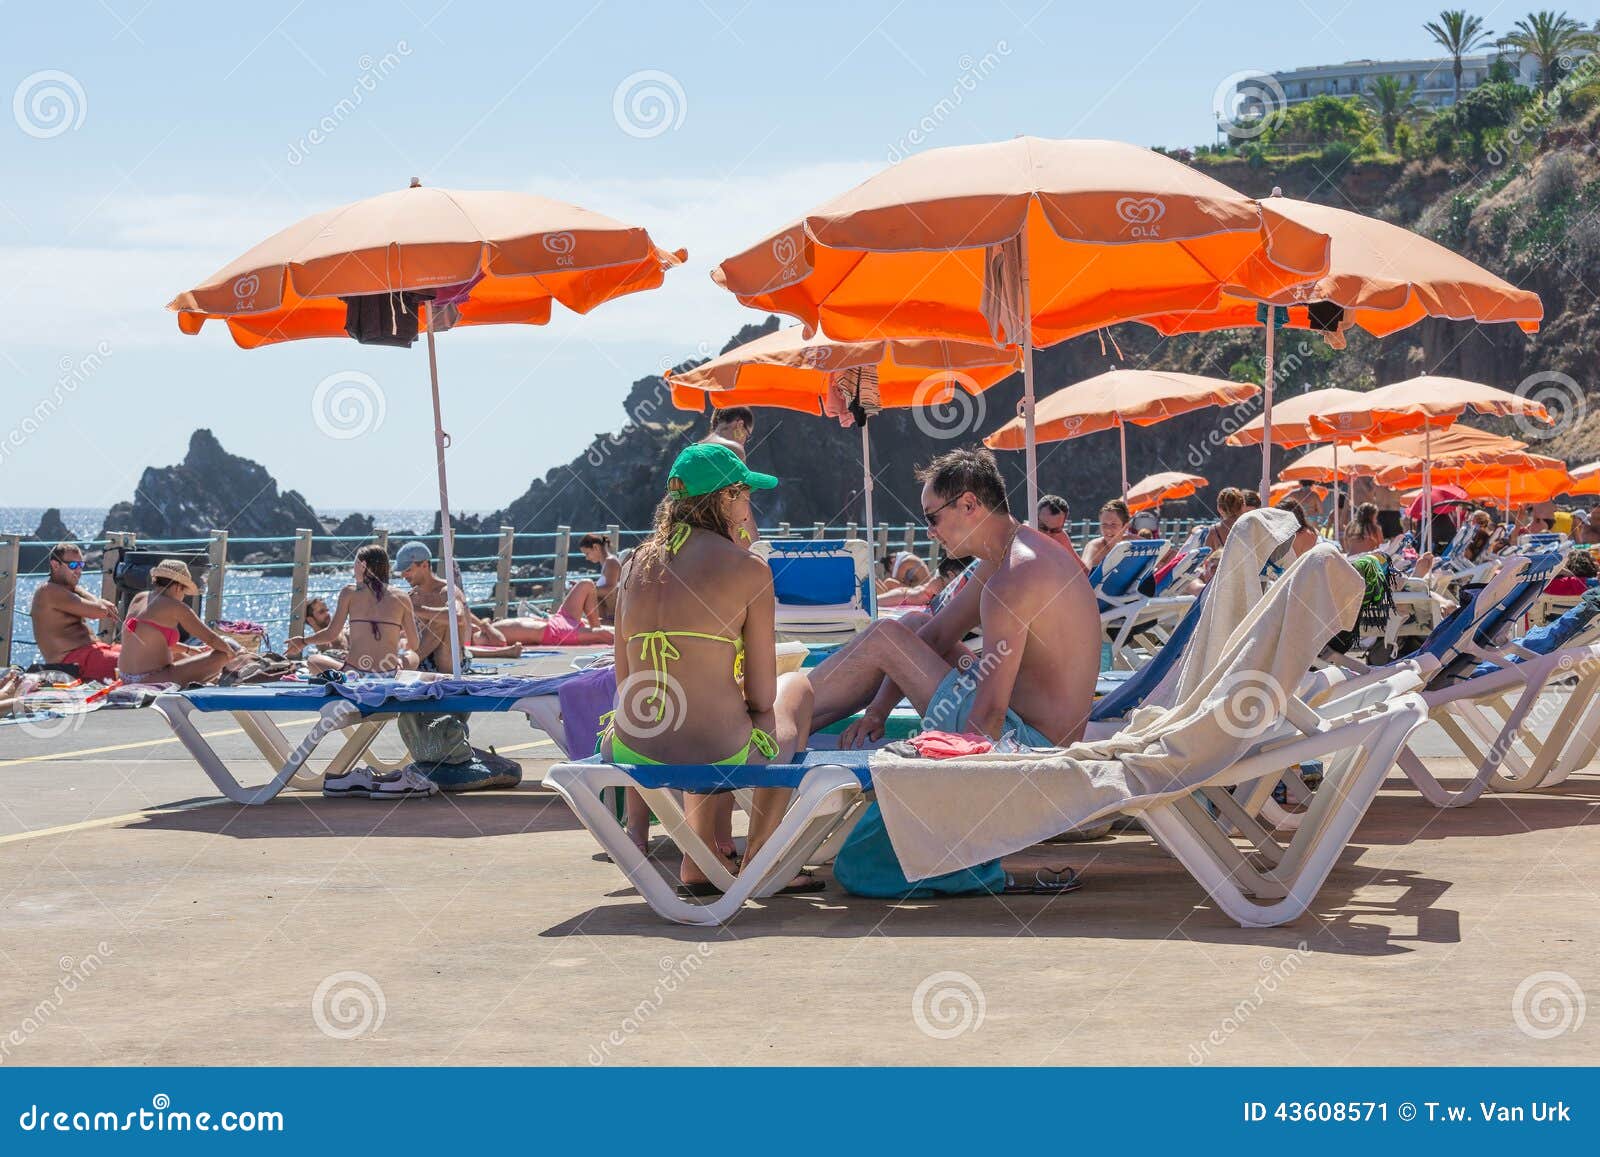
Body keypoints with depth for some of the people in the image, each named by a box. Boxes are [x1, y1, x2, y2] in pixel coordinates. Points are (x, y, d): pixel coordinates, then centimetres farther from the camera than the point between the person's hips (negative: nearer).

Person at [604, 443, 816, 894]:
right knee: (797, 685, 29)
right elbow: (762, 696, -5)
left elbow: (625, 679, 14)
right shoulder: (748, 568, -6)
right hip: (720, 760, -5)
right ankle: (759, 860, 30)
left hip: (632, 753, 5)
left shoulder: (637, 563, 8)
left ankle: (701, 861, 34)